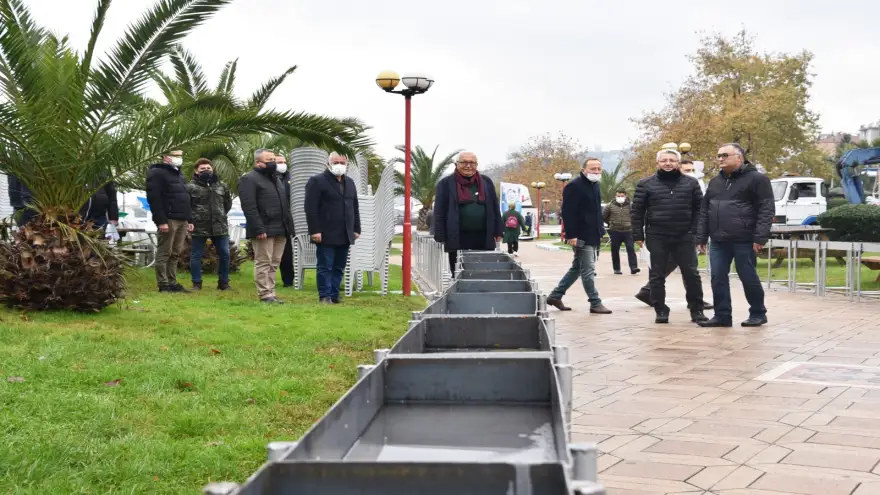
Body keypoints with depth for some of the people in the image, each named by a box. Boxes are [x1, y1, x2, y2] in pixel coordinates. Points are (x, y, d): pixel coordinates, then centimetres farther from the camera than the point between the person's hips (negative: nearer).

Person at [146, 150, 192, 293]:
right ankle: (164, 285, -5)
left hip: (181, 220, 9)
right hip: (168, 220, -9)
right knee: (164, 253, -6)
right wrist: (161, 221, -22)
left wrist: (188, 219, 19)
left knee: (175, 254, 10)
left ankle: (172, 283, 13)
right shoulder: (157, 173, -6)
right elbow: (153, 199, -15)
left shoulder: (179, 174, 23)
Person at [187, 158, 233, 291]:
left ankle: (223, 282, 19)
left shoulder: (222, 186, 9)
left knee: (224, 254, 6)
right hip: (199, 227, -3)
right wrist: (190, 220, -7)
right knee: (196, 255, 3)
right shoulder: (190, 187, -5)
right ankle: (196, 283, 14)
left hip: (220, 226, 3)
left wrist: (220, 215, 13)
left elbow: (228, 204, 20)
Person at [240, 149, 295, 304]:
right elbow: (249, 207, -15)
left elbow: (285, 205, 26)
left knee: (274, 264, 9)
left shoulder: (276, 179, 23)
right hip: (264, 230, -8)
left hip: (280, 230, 8)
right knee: (263, 263, -5)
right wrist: (259, 229, -22)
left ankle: (270, 293, 14)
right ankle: (265, 295, -3)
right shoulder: (249, 179, -6)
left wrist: (289, 226, 15)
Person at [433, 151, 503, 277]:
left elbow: (495, 208, 13)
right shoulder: (446, 184, 2)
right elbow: (439, 211, 0)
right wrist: (441, 237, -7)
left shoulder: (486, 182, 11)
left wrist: (497, 232, 7)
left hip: (483, 237, 2)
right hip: (457, 238, -2)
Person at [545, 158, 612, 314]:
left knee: (577, 268, 15)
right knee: (588, 270, -5)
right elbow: (567, 213, -19)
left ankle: (555, 296, 24)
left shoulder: (595, 185, 16)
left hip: (593, 236, 10)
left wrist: (600, 231, 18)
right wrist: (571, 235, -24)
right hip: (581, 237, -10)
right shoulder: (574, 186, -14)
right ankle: (595, 304, 2)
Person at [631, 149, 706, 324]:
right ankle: (660, 310, 14)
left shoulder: (691, 183, 7)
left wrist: (697, 233, -2)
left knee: (691, 274, 2)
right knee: (657, 276, 4)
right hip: (657, 237, 0)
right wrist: (638, 235, -2)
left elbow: (699, 209, 6)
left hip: (684, 237, 1)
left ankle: (696, 309, 13)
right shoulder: (646, 184, 3)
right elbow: (637, 211, 3)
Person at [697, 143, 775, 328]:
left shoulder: (757, 179, -3)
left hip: (744, 241, -6)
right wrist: (701, 237, 12)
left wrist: (760, 237, -17)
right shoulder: (714, 182, 17)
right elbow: (705, 211, 19)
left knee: (748, 278, 2)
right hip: (718, 241, 6)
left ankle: (758, 313, 16)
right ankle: (722, 315, 10)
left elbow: (767, 210, -9)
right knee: (718, 279, 2)